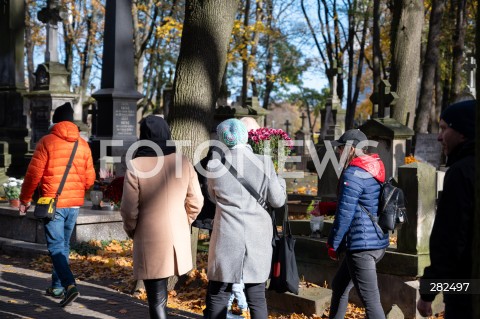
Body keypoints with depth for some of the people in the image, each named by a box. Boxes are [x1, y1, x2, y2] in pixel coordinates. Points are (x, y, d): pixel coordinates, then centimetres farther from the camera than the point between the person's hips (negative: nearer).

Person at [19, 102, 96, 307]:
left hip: (53, 203, -4)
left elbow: (33, 174, -7)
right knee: (64, 245, 17)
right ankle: (57, 286, 23)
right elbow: (89, 179, 8)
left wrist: (25, 199, 5)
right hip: (74, 204, 4)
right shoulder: (83, 145, 6)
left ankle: (70, 285, -19)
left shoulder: (47, 142, -6)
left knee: (56, 246, -3)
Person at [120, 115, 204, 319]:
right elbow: (196, 202, 3)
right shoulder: (182, 162, -2)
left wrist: (131, 231, 8)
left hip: (150, 240, -4)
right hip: (178, 238, 4)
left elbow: (130, 210, -11)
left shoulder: (136, 166, -13)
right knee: (159, 295, 22)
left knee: (157, 298, 4)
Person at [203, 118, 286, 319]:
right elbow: (277, 200, 2)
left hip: (227, 238, -1)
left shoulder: (214, 165, -4)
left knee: (217, 298, 8)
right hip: (258, 238, 1)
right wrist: (280, 182, 20)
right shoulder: (263, 162, -5)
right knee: (257, 299, 11)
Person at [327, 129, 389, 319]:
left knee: (371, 300, -7)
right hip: (378, 242, 10)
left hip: (361, 245, -10)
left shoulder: (353, 174, -15)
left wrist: (333, 244, -5)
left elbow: (345, 214, -16)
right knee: (339, 285, 23)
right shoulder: (374, 171, 12)